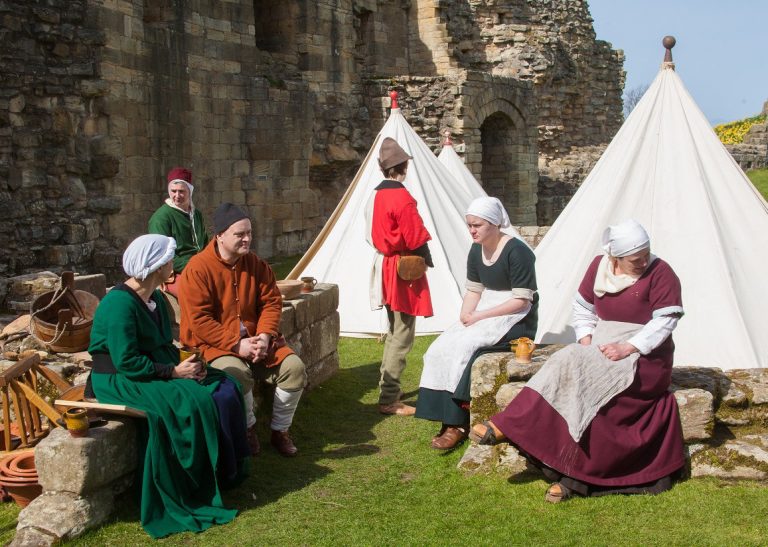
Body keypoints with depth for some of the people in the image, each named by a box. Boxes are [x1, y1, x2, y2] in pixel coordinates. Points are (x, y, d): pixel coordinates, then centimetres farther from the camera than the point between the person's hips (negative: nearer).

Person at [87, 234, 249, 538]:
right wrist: (174, 371, -20)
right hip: (121, 381, -9)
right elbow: (126, 362, -24)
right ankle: (201, 488, -11)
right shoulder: (120, 304, -20)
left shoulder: (155, 298, 9)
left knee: (225, 389, -5)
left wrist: (185, 362, -5)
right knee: (195, 403, -27)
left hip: (155, 371, 9)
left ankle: (227, 472, 5)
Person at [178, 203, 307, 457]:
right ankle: (248, 428, -4)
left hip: (254, 339, 6)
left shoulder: (256, 265, 7)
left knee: (294, 368, -14)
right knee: (238, 373, -35)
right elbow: (199, 321, -17)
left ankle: (280, 431, 8)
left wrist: (264, 337, -13)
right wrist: (237, 345, -22)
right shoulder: (198, 269, -12)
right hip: (213, 344, -5)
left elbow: (271, 303, 6)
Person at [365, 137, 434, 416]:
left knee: (395, 331, 20)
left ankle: (388, 387, 28)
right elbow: (415, 237, -17)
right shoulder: (402, 197, -18)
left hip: (384, 265, 9)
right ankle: (389, 400, -6)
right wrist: (427, 259, -1)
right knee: (402, 336, -6)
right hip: (404, 270, -9)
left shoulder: (375, 196, 9)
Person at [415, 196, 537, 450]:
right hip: (483, 314, 8)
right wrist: (466, 314, -7)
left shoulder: (516, 251, -16)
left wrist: (480, 316, -18)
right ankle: (450, 419, -15)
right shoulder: (476, 251, 7)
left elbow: (521, 300, -17)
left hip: (517, 320, -7)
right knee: (442, 348, -15)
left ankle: (459, 423, -16)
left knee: (464, 348, -27)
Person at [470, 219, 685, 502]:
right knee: (570, 362, -27)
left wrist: (628, 348, -21)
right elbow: (582, 308, 15)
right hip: (603, 349, 5)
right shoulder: (599, 266, 6)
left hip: (645, 355, -5)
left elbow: (665, 321, -12)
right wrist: (586, 342, -2)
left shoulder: (660, 273, -8)